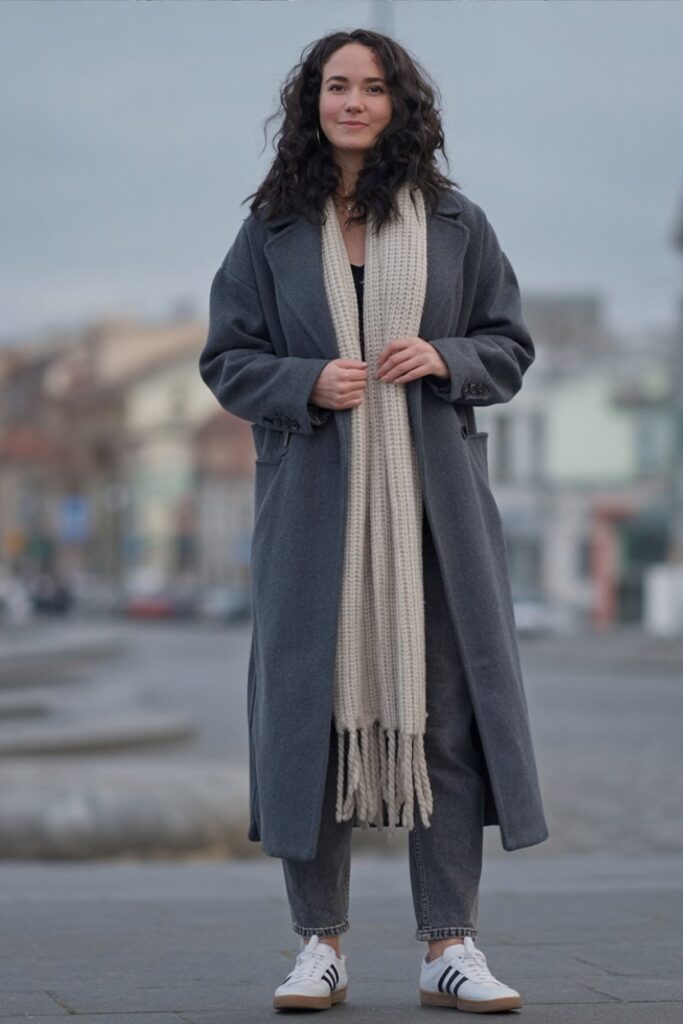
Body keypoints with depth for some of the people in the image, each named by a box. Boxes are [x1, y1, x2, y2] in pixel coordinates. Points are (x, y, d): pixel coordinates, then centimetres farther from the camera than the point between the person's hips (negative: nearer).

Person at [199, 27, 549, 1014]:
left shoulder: (456, 224, 8)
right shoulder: (272, 232, 7)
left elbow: (510, 347, 11)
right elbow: (225, 358, 7)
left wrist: (446, 360, -10)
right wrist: (306, 381, -11)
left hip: (433, 500, 0)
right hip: (313, 498, 0)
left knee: (443, 709, -2)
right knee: (312, 705, -1)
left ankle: (450, 946, 5)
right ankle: (321, 948, 8)